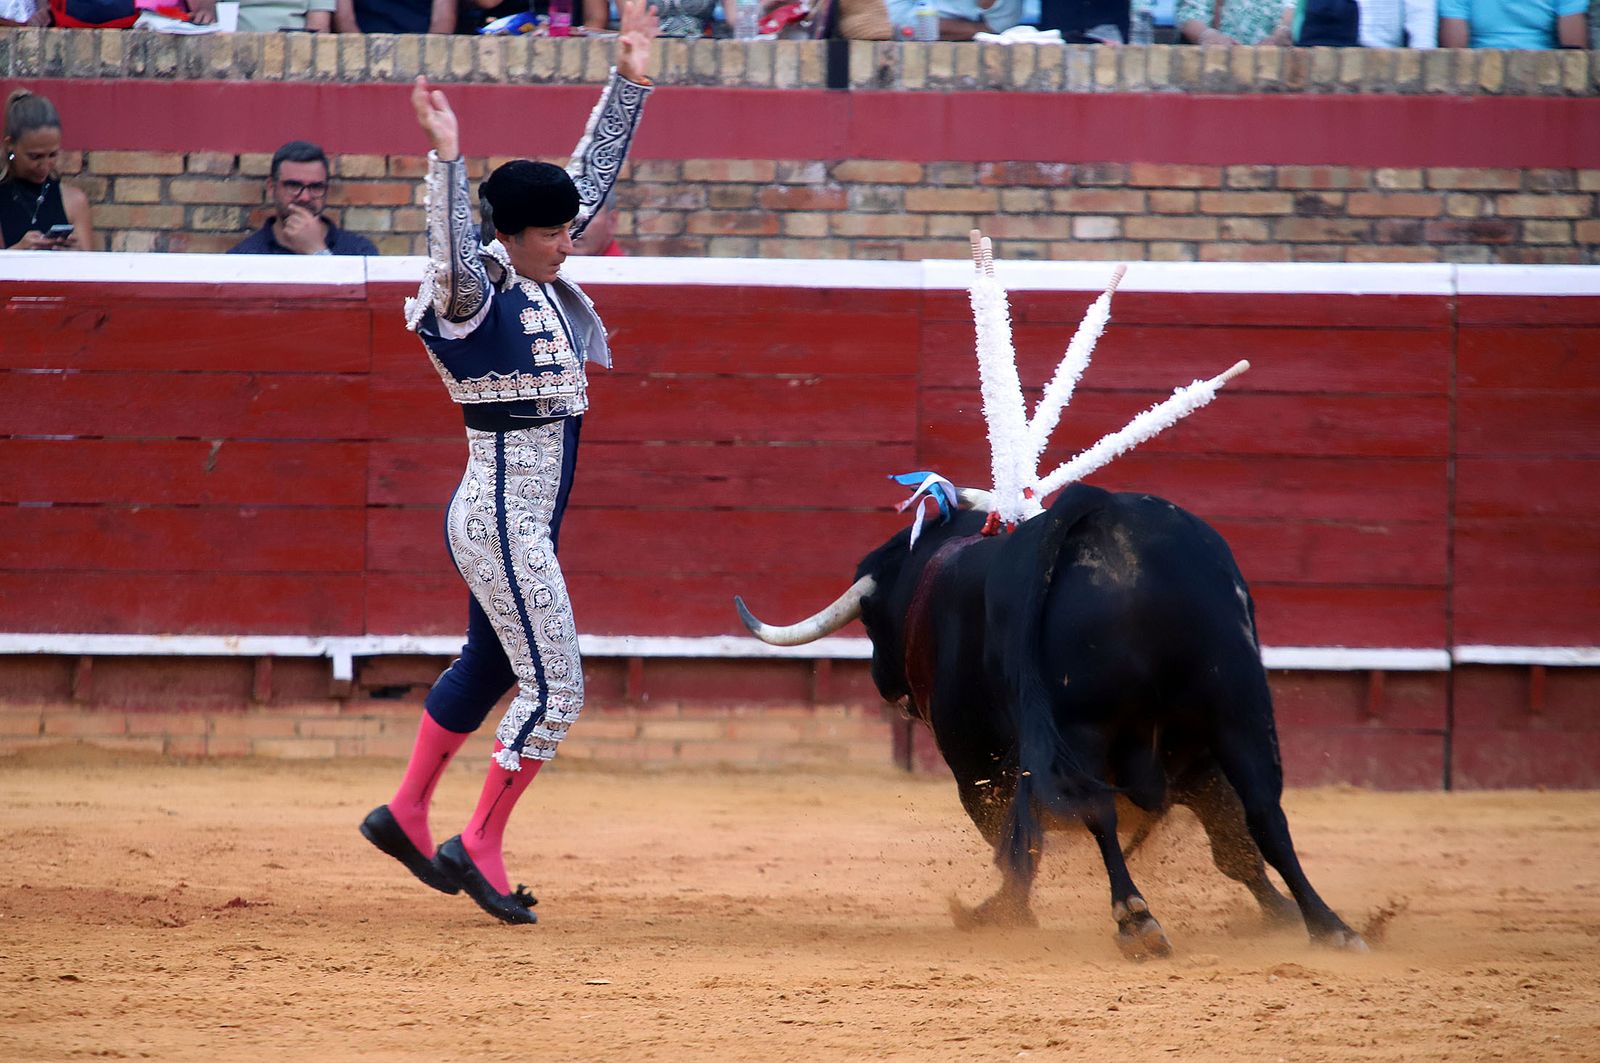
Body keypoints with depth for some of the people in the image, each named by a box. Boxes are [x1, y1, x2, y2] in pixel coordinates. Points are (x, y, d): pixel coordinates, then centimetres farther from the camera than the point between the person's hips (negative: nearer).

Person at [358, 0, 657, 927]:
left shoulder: (540, 281, 7)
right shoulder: (477, 291, -16)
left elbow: (593, 179, 14)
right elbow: (454, 264, -40)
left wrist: (628, 83, 11)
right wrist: (446, 159, -50)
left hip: (526, 524, 10)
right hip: (502, 521, -10)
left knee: (487, 670, 21)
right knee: (555, 687, -7)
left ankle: (407, 815, 34)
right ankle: (479, 849, 0)